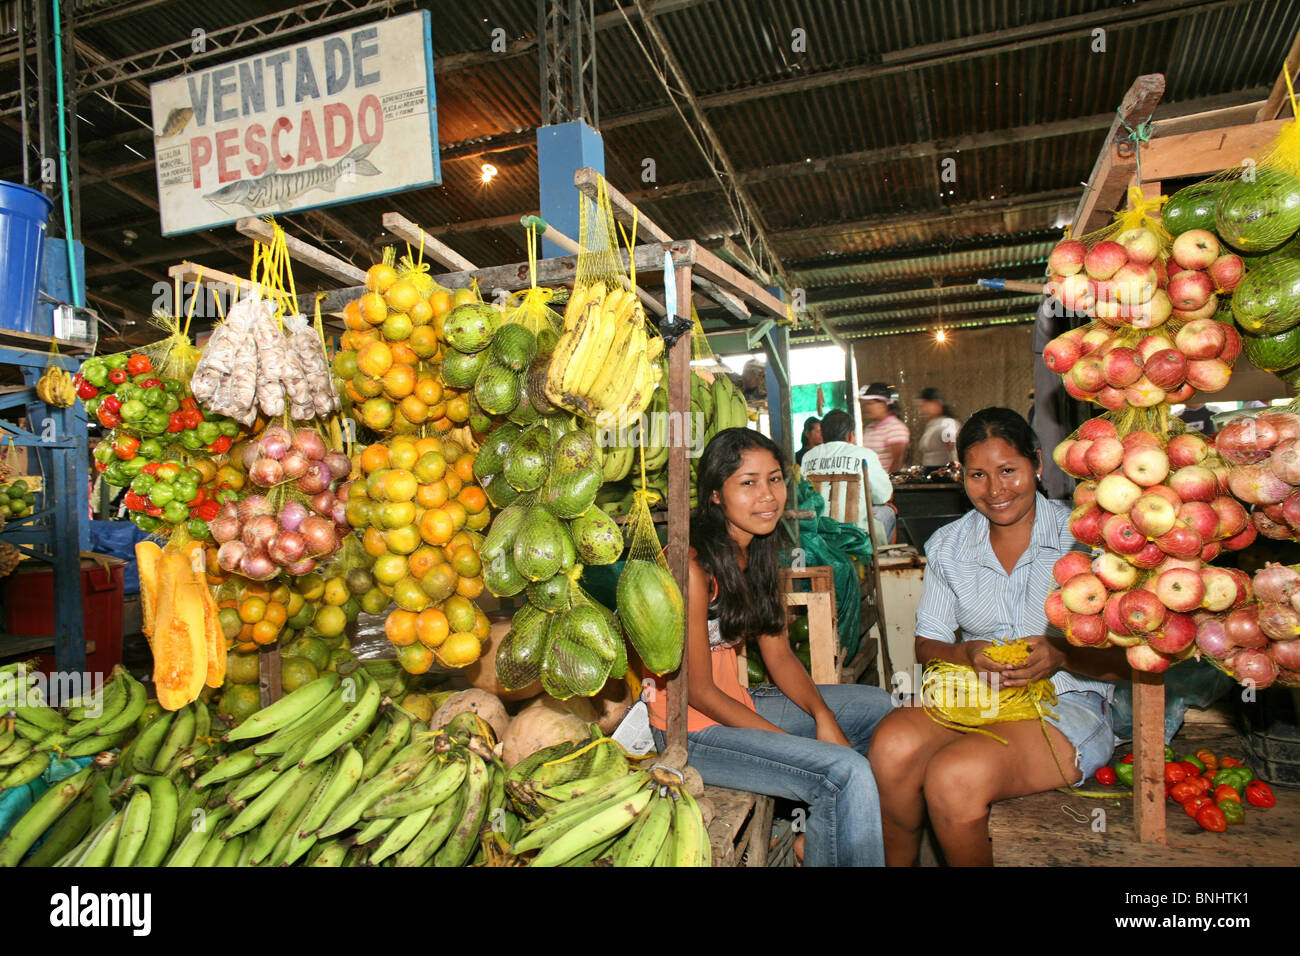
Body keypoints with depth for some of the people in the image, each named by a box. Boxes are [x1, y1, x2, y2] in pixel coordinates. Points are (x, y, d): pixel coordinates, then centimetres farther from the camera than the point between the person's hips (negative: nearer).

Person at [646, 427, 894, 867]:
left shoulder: (757, 553, 3)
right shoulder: (691, 567, -24)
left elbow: (779, 654, 6)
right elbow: (698, 691, -19)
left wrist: (823, 717, -10)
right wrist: (795, 745, -17)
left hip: (735, 703, 9)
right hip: (692, 729, -9)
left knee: (878, 707, 11)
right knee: (847, 772, -22)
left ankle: (817, 832, 16)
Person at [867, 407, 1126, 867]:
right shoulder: (947, 545, 9)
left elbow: (1125, 656, -2)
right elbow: (928, 644, 9)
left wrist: (1062, 655, -22)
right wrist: (968, 654, -13)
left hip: (1066, 705, -3)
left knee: (954, 776, -31)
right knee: (891, 746, -29)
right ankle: (896, 863, -2)